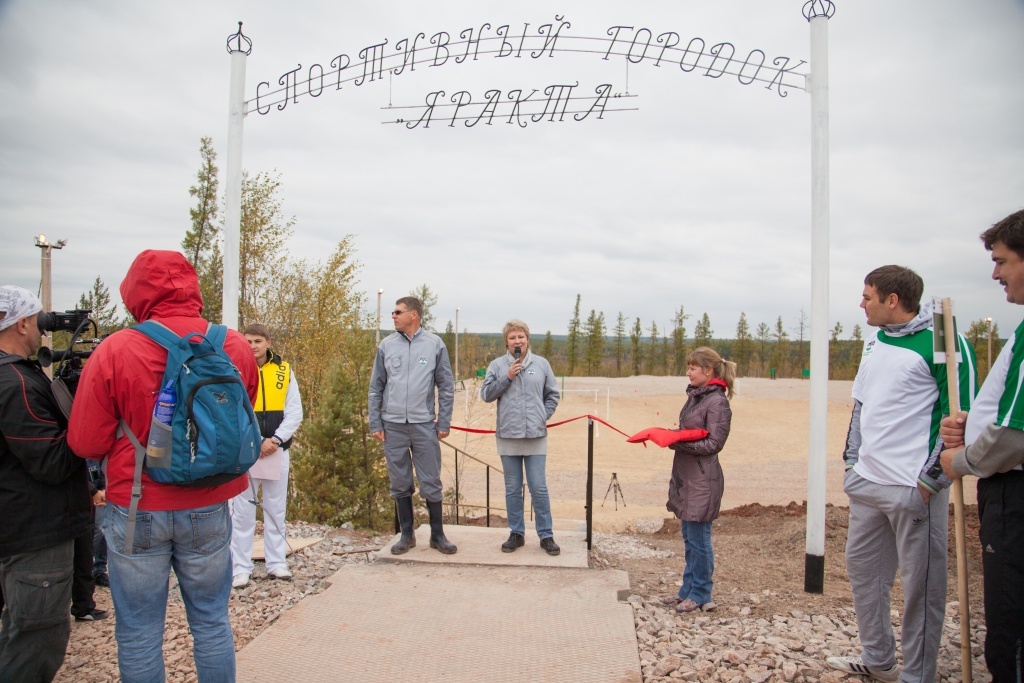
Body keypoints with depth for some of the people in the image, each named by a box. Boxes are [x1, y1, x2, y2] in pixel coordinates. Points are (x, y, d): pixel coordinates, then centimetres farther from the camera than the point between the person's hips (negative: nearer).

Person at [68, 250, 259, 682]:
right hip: (209, 509, 2)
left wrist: (131, 430, 9)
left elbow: (86, 444, -9)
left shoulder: (114, 351, -15)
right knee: (212, 622, 18)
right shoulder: (235, 347, -8)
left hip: (137, 512, -2)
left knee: (139, 634, 14)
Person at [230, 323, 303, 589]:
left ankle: (276, 562, 20)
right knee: (242, 510, 3)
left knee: (276, 509, 10)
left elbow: (295, 411, 2)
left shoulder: (284, 370, 4)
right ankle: (240, 568, 12)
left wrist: (276, 440, -10)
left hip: (276, 449, 3)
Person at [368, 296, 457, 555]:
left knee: (431, 483, 4)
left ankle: (437, 535, 18)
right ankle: (407, 535, 23)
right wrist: (375, 423, 2)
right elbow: (376, 387, 8)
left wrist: (444, 423, -2)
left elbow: (446, 387, 2)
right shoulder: (386, 345, 5)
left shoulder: (435, 344, 0)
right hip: (393, 426, 2)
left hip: (424, 425, -2)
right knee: (400, 484, 10)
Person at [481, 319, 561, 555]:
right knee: (512, 489, 8)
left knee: (539, 488, 0)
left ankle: (546, 535, 11)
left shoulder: (541, 364, 6)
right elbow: (486, 394, -1)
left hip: (536, 436, 0)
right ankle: (516, 533, 21)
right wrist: (507, 377, -9)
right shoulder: (497, 365, 4)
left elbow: (552, 395, 12)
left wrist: (543, 417, 2)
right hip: (508, 437, 1)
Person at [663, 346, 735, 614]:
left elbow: (713, 444, -16)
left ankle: (700, 594, 15)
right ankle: (688, 589, 27)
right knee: (688, 537, 16)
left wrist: (680, 443, -22)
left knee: (698, 538, 2)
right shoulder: (695, 396, 12)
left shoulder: (717, 402, -14)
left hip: (703, 480, -9)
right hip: (685, 476, 9)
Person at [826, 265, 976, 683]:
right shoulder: (875, 341, 13)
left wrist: (932, 477, -14)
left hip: (914, 487, -9)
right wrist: (852, 459, 17)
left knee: (921, 584, 4)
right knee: (862, 568, 17)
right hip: (867, 480, 9)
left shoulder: (942, 342, -12)